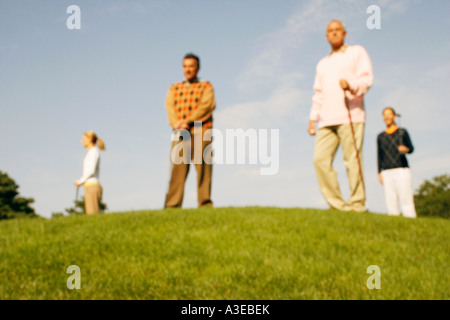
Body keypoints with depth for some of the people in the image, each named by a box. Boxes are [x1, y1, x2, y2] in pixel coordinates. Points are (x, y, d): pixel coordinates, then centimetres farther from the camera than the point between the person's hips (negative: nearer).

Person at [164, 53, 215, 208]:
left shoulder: (206, 87, 13)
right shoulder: (174, 89, 21)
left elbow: (206, 107, -4)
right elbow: (170, 107, 5)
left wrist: (187, 122, -15)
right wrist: (176, 124, -16)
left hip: (201, 132, -2)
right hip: (180, 135, 2)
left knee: (203, 169, -7)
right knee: (177, 169, -5)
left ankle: (205, 204, -8)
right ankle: (172, 206, -9)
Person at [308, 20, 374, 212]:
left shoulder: (357, 52, 13)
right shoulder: (323, 64, 30)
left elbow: (367, 79, 0)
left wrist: (351, 85, -22)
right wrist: (312, 118, 17)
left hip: (350, 116, -5)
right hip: (327, 120, 5)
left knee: (352, 160, -12)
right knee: (320, 159, -9)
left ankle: (357, 204, -8)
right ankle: (337, 204, -6)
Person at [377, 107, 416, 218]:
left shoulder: (402, 132, 13)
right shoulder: (380, 136, 20)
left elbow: (411, 148, 4)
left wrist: (406, 149, -20)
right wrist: (379, 173, 7)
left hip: (402, 169, -2)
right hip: (387, 172, 2)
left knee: (406, 198, -14)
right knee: (391, 201, -8)